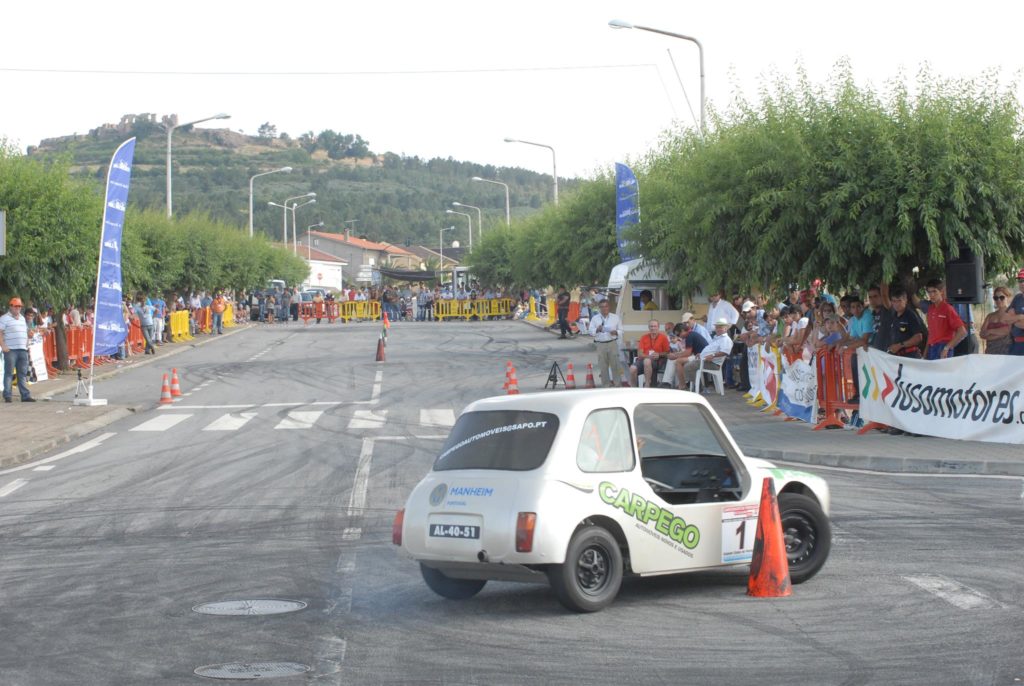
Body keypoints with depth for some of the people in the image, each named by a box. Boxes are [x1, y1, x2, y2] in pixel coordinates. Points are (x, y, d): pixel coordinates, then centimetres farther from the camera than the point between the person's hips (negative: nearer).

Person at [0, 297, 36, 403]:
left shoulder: (22, 318, 20)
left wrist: (27, 344, 18)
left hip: (23, 350, 7)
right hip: (10, 350, -7)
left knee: (23, 374, 7)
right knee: (9, 373, -4)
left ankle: (25, 395, 10)